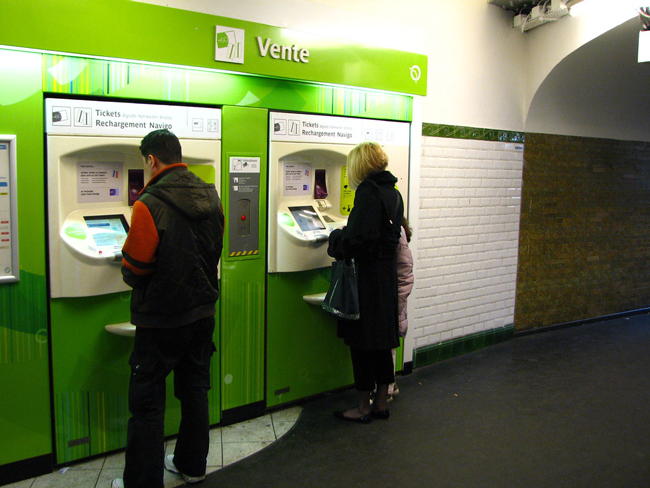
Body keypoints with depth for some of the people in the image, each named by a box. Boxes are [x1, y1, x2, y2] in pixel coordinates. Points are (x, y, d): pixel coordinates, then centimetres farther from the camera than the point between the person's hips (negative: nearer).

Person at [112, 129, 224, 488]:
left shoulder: (150, 204, -20)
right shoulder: (210, 197, 2)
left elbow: (133, 268, -16)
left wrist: (131, 277, 6)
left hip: (160, 318, -7)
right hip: (202, 311, 7)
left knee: (146, 401, 6)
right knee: (195, 390, 19)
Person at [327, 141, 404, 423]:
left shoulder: (368, 191, -16)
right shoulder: (393, 192, 11)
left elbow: (358, 238, -24)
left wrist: (335, 241, -4)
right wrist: (344, 237, 16)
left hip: (367, 275, -9)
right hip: (388, 274, 9)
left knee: (362, 342, 2)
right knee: (382, 341, 15)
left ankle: (363, 408, 14)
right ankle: (381, 403, 26)